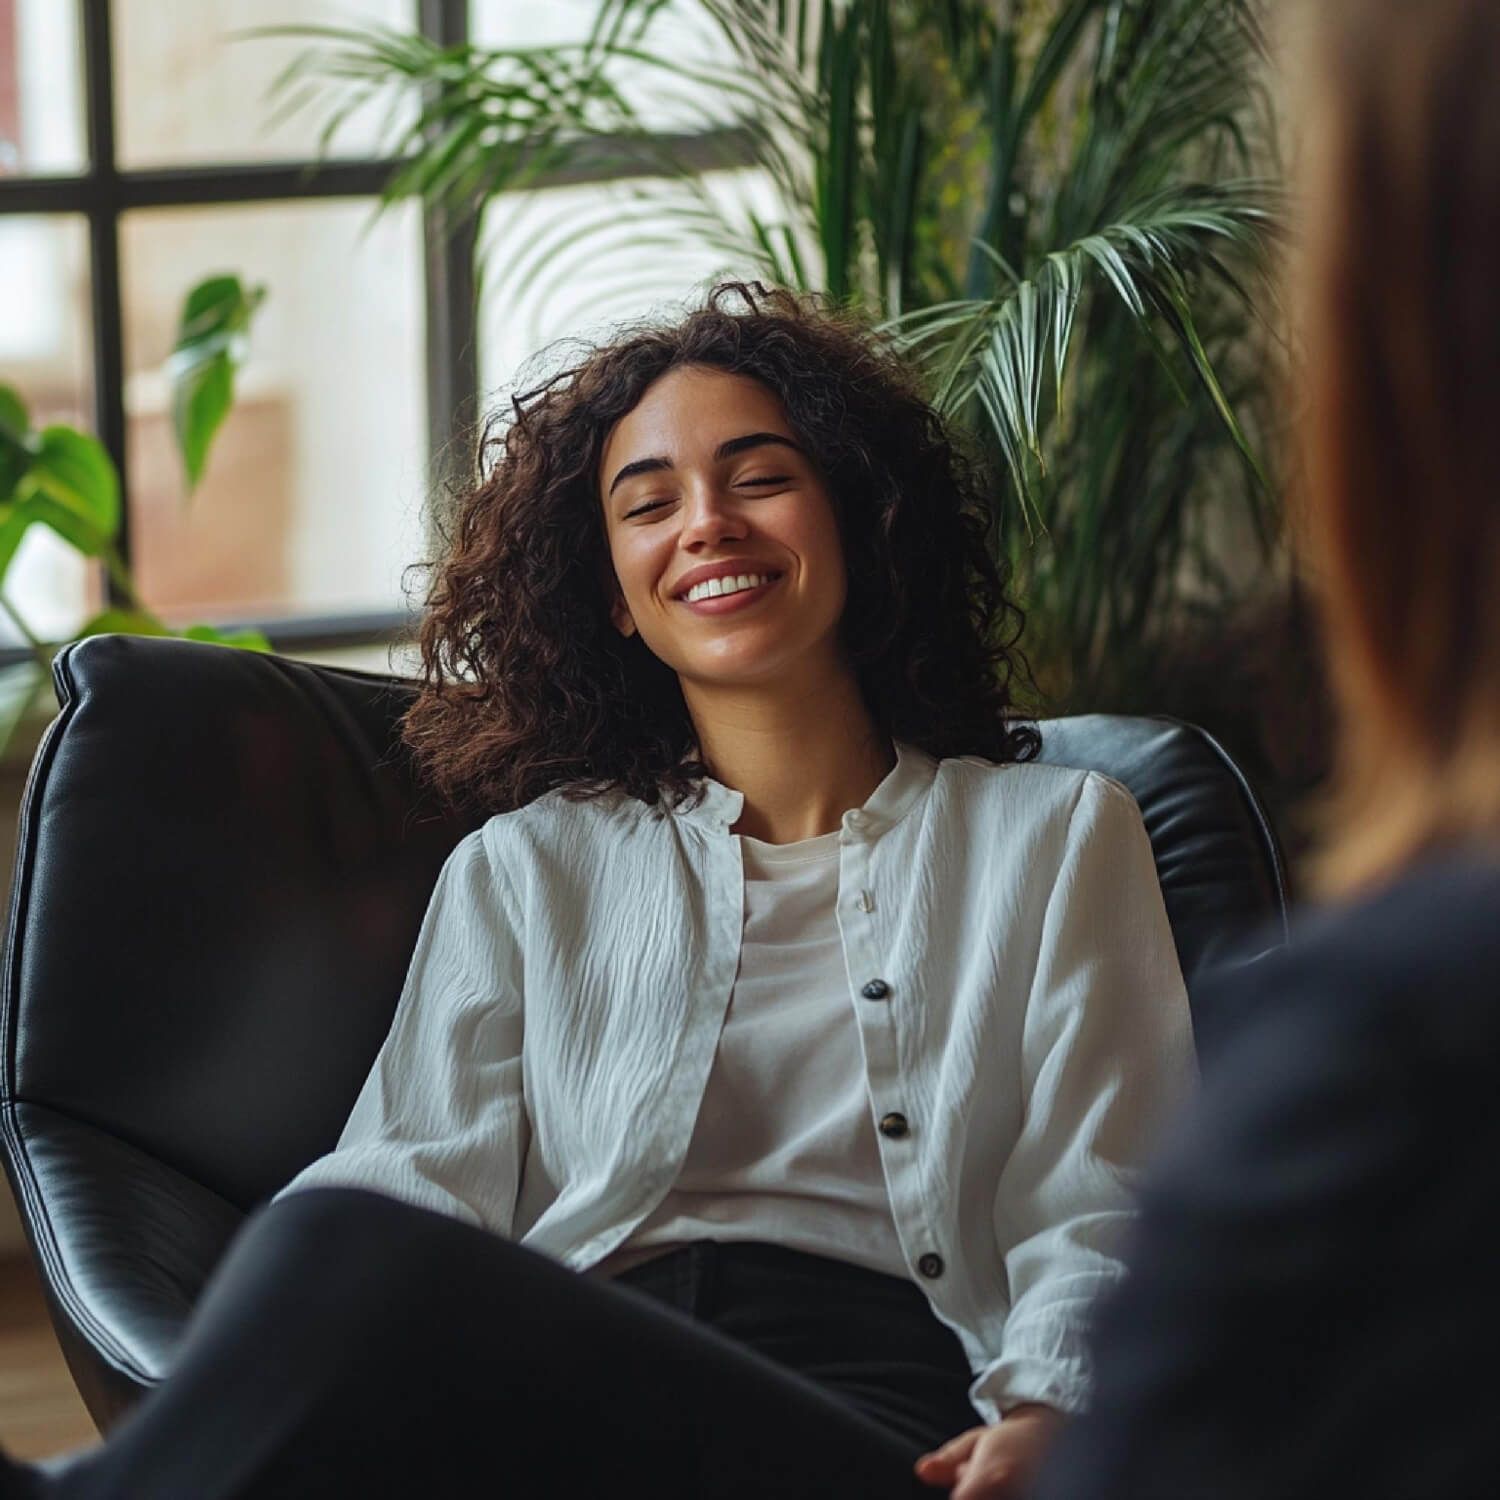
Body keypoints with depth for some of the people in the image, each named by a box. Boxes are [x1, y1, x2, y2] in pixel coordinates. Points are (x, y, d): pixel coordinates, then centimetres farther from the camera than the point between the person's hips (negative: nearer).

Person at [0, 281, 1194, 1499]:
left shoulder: (1056, 838, 23)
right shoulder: (526, 869, 28)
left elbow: (1096, 1217, 11)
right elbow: (421, 1171, 11)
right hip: (569, 1391, 2)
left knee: (338, 1257, -36)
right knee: (342, 1244, -40)